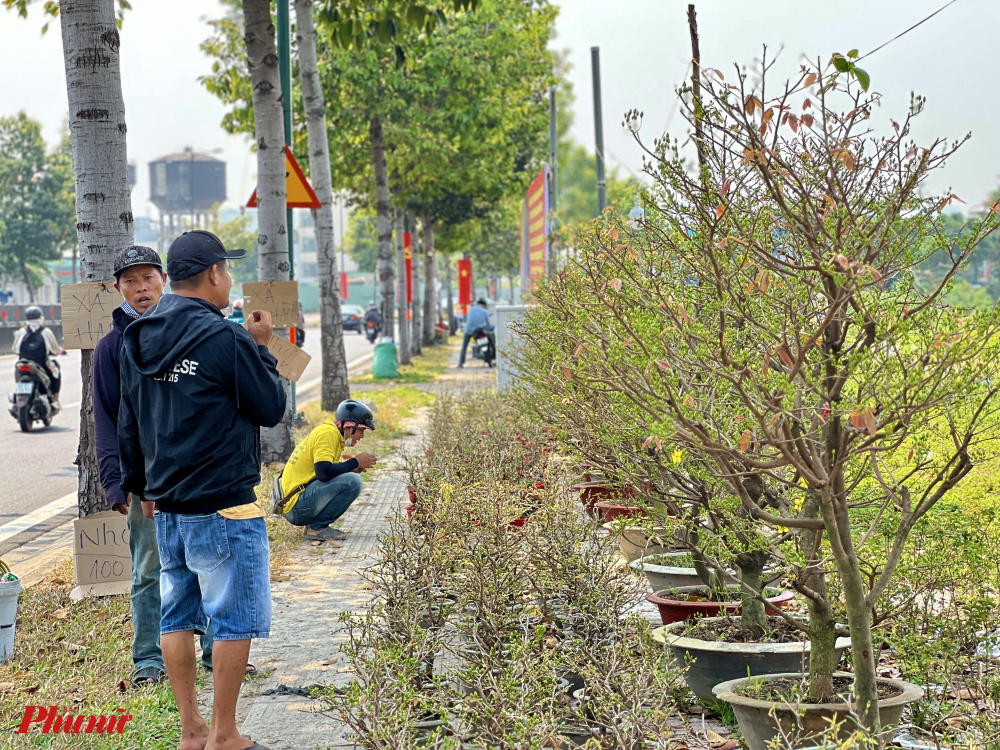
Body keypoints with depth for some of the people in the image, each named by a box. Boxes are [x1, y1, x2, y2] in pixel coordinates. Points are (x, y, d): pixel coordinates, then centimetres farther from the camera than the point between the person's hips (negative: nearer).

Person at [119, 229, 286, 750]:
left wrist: (140, 486, 26)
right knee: (236, 619, 1)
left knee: (177, 615, 13)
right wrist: (260, 349, 3)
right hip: (224, 509, -8)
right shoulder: (224, 339, -16)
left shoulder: (137, 341, 8)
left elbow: (128, 424, 16)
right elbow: (271, 409, -8)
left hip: (166, 506, 8)